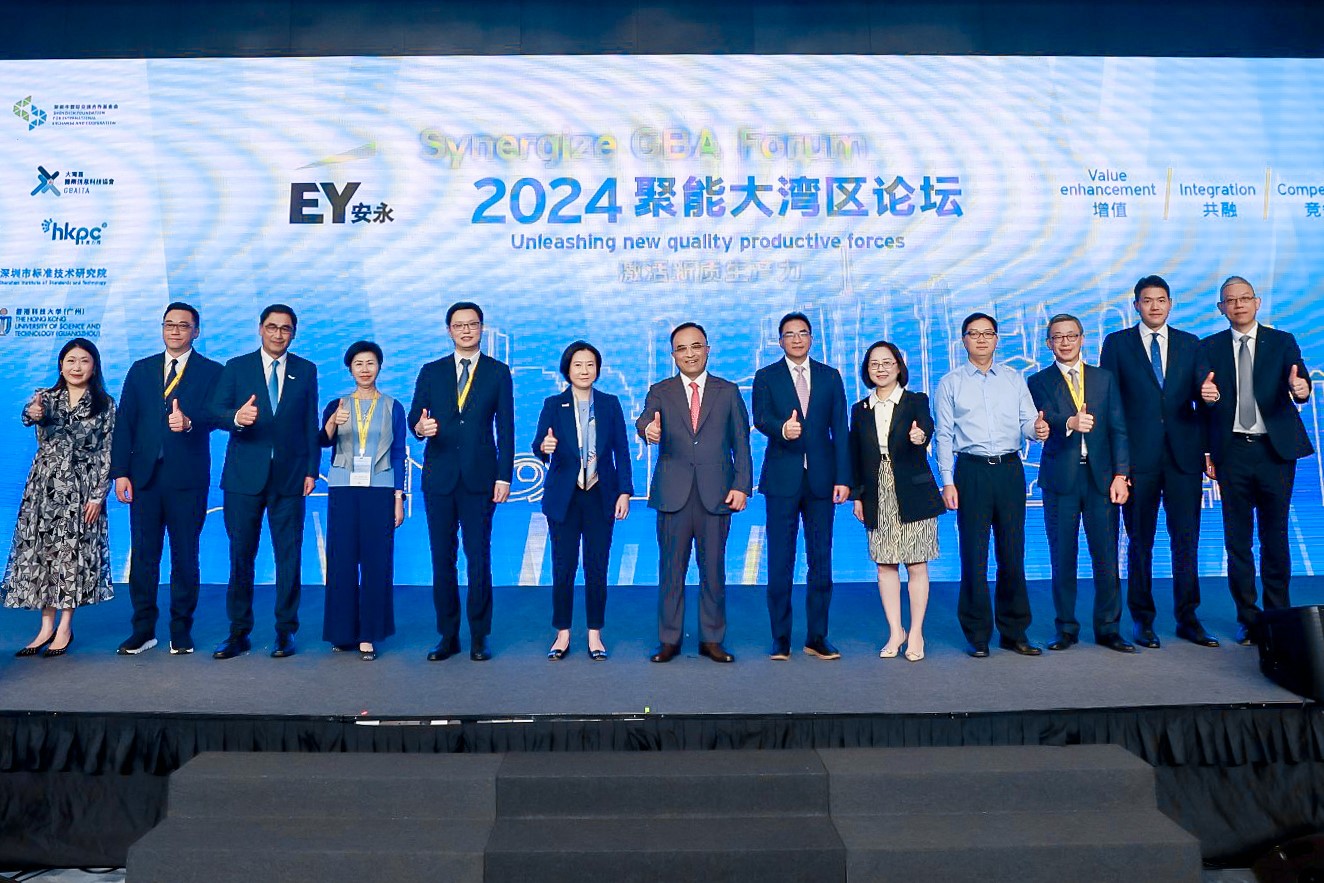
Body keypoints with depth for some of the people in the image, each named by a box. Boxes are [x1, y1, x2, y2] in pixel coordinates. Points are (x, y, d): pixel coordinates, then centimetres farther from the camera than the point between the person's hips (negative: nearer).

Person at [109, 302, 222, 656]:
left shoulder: (211, 371, 4)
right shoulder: (140, 370, 14)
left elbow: (213, 416, -10)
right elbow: (124, 423, 9)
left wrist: (188, 422, -33)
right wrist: (120, 472, 0)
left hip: (188, 478, -3)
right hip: (144, 476, 3)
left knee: (185, 556, 3)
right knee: (143, 555, 6)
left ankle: (181, 630, 13)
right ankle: (143, 629, 15)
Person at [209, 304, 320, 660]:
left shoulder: (306, 371, 9)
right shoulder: (236, 367, 7)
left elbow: (311, 423, 7)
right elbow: (215, 412, -3)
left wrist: (311, 469, 1)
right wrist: (237, 417, -25)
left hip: (289, 476, 0)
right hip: (244, 476, 0)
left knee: (289, 556, 2)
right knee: (240, 554, 5)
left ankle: (286, 631, 11)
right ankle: (239, 632, 14)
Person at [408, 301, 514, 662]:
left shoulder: (498, 372, 7)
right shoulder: (431, 372, 12)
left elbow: (505, 428, 3)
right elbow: (413, 416, 8)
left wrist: (504, 476, -4)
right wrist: (420, 426, -17)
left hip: (480, 477, -2)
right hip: (439, 477, 2)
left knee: (479, 557, -1)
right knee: (442, 558, 4)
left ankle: (479, 636, 10)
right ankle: (448, 635, 14)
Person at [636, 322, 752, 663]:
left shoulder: (728, 391, 10)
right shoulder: (660, 391, 9)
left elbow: (741, 443, 8)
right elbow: (645, 420, -10)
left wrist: (741, 485, -3)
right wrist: (648, 429, -35)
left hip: (716, 493, 0)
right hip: (673, 493, 0)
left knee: (714, 568, 5)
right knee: (671, 568, 4)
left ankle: (712, 639, 17)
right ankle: (669, 639, 15)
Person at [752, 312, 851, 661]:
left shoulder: (830, 376, 10)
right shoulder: (766, 377, 6)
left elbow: (840, 430, 6)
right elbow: (761, 419, -11)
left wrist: (843, 478, -1)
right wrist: (782, 428, -34)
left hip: (821, 478, 2)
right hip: (782, 479, -2)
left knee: (821, 560, 5)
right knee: (780, 561, 2)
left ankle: (817, 638, 15)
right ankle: (780, 638, 12)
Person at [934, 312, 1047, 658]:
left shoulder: (1014, 378, 13)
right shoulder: (950, 383, 6)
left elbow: (1026, 422, 6)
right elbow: (943, 435, 2)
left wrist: (1037, 429, -18)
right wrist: (947, 481, -5)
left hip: (1009, 468, 2)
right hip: (971, 470, -2)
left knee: (1012, 552, 5)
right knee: (974, 554, -1)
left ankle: (1014, 632, 16)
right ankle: (977, 635, 9)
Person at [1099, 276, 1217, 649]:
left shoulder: (1190, 344, 12)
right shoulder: (1117, 343, 6)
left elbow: (1201, 399, 11)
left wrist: (1207, 448, 0)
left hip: (1184, 455, 2)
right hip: (1138, 457, -2)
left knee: (1186, 540, 4)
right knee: (1140, 541, 5)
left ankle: (1187, 619, 15)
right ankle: (1142, 620, 14)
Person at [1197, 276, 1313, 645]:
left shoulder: (1282, 342, 6)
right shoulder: (1209, 347, 7)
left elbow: (1299, 380, -8)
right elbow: (1203, 395, -3)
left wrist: (1300, 389, -31)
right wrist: (1206, 394, -26)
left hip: (1275, 450, 0)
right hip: (1232, 452, 1)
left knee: (1275, 536, 5)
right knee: (1237, 539, 4)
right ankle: (1248, 618, 13)